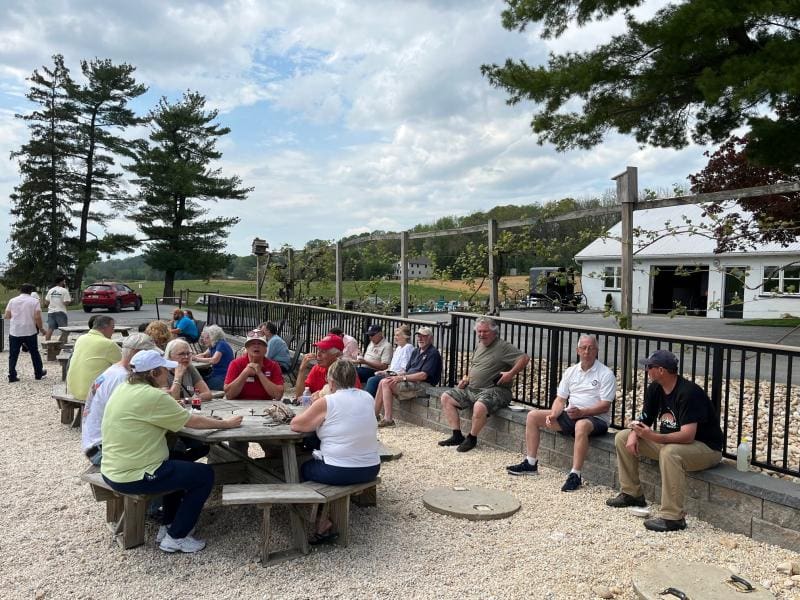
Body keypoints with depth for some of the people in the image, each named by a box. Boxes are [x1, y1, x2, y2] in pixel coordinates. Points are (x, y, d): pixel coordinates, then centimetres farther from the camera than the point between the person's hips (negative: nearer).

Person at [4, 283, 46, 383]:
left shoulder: (12, 300, 3)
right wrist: (41, 328, 1)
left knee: (13, 355, 7)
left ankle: (12, 376, 4)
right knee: (34, 353, 13)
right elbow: (37, 317, -11)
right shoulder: (34, 301, -4)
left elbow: (7, 316, 2)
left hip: (14, 332, 1)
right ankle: (38, 373, 21)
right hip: (30, 332, -1)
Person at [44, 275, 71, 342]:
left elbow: (47, 301, 9)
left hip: (51, 312, 6)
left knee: (50, 328, 6)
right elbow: (66, 302, -15)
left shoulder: (50, 290, 10)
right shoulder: (64, 290, -9)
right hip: (60, 312, -6)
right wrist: (70, 300, 5)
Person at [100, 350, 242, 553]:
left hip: (112, 470, 10)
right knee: (205, 475, 1)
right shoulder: (153, 396, -21)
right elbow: (193, 422, -14)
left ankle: (167, 527, 32)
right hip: (132, 478, -10)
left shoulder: (123, 388, 5)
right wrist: (227, 423, 0)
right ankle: (176, 537, 10)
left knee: (178, 464, 30)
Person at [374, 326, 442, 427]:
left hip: (423, 385, -9)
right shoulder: (416, 351, 20)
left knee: (386, 384, -20)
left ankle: (388, 419, -18)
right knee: (383, 382, -9)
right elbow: (408, 370, 19)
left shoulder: (433, 353, -9)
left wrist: (402, 378, -18)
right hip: (411, 381, 9)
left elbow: (424, 375, -18)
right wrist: (397, 376, -2)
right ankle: (374, 414, -8)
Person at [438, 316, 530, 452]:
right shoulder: (480, 345, 16)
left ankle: (472, 438, -9)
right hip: (471, 388, 9)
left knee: (479, 406, -37)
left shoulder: (503, 347, -9)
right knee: (446, 397, 2)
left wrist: (511, 374, -24)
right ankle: (457, 436, 5)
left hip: (494, 390, -8)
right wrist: (466, 378, 11)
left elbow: (525, 358, -17)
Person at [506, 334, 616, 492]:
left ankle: (575, 475, -34)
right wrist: (553, 415, -11)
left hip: (596, 419, -7)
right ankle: (530, 464, 4)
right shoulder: (571, 372, 11)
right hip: (571, 416, 7)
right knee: (533, 416, -1)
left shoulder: (605, 374, -6)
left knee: (581, 425, -42)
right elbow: (560, 399, 9)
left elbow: (605, 406, -13)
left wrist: (582, 412, -26)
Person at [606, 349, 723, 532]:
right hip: (669, 440, 9)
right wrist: (634, 433, -15)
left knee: (670, 452, -40)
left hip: (706, 447, -8)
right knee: (622, 438, 2)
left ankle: (673, 517, -31)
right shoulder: (655, 388, -1)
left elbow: (688, 435, -34)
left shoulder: (688, 393, -26)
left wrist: (654, 437, -47)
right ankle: (632, 493, 11)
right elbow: (644, 420, 8)